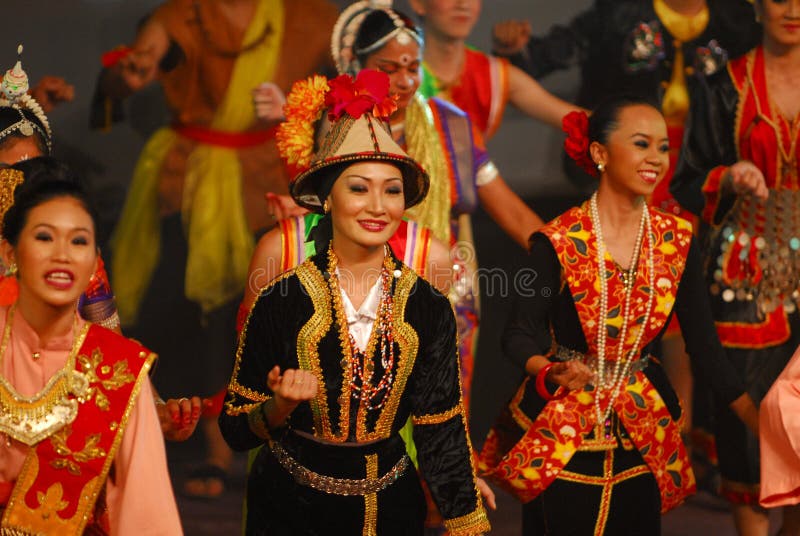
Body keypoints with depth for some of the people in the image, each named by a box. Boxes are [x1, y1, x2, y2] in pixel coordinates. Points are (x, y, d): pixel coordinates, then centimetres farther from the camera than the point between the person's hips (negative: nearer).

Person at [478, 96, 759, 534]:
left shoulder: (678, 239, 0)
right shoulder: (558, 242, -11)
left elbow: (702, 342, 3)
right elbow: (519, 334, -10)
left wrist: (761, 425, 0)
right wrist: (551, 372, -32)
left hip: (643, 434, 3)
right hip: (559, 430, -3)